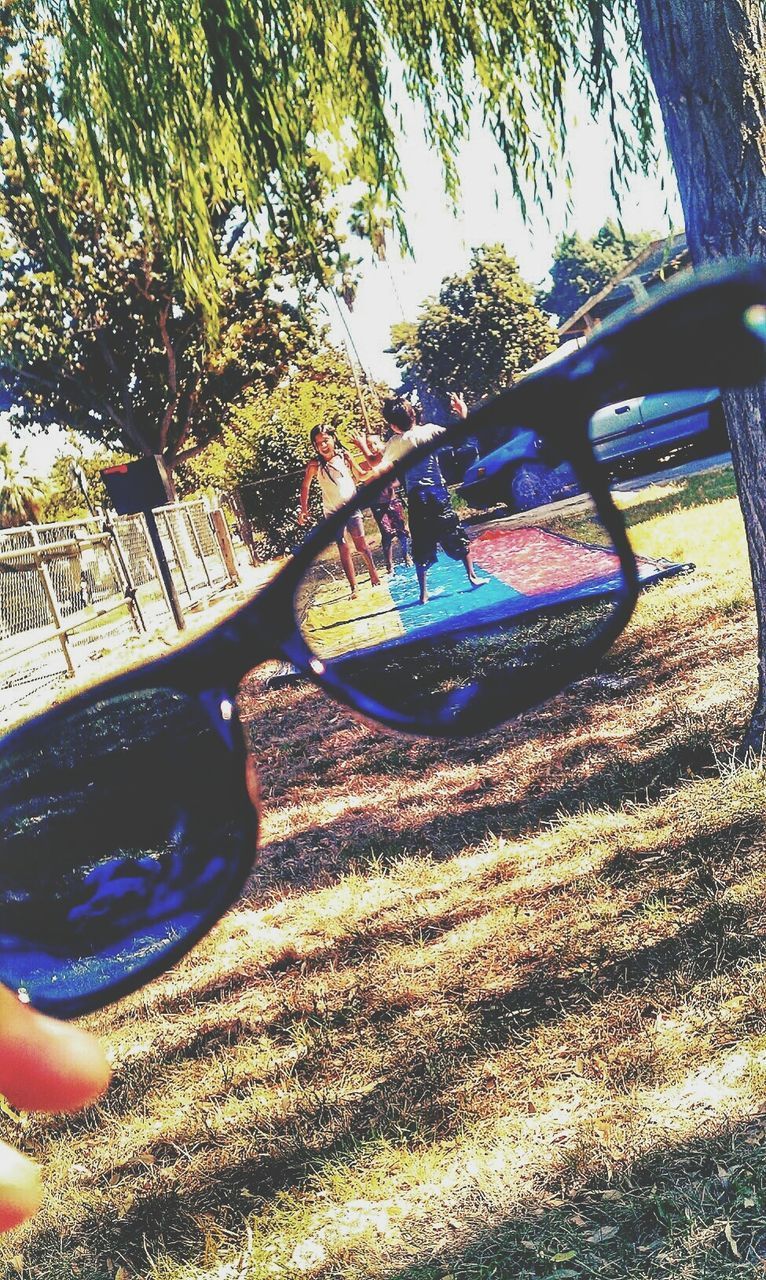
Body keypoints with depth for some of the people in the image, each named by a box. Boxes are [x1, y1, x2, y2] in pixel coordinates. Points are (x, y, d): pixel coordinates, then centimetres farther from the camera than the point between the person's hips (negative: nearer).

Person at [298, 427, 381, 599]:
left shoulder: (344, 456, -5)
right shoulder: (314, 465, -9)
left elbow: (360, 475, 8)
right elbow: (305, 487, 2)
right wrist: (304, 510, 0)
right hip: (333, 512, -1)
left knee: (361, 544, 1)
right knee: (343, 549, 0)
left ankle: (374, 575, 22)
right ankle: (353, 588, 5)